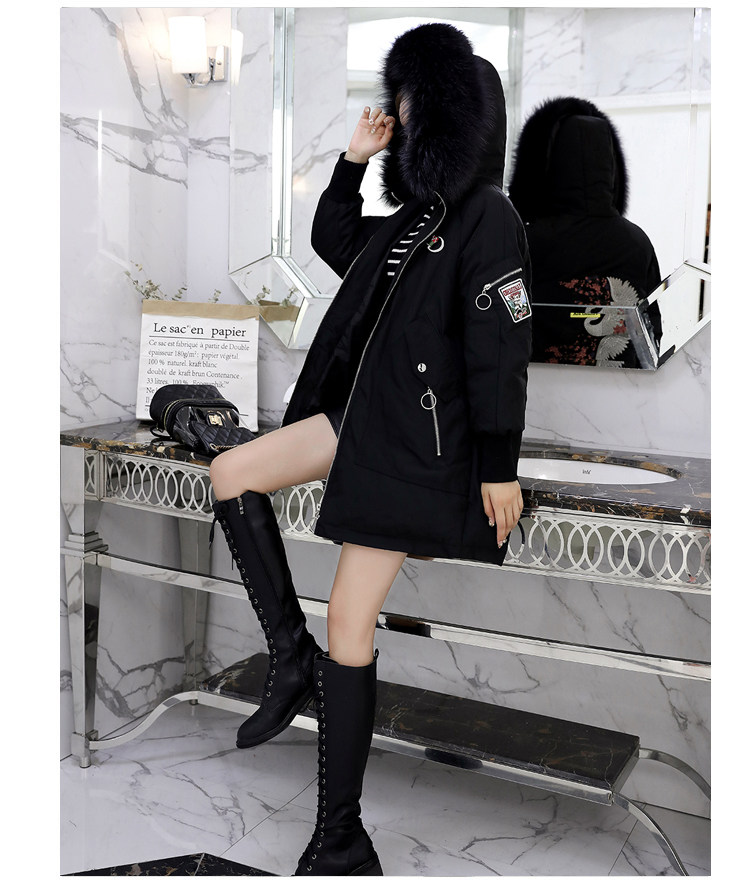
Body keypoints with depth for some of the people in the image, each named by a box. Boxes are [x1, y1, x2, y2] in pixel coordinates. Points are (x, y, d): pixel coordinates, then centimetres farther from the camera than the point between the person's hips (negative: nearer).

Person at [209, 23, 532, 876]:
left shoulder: (487, 219, -14)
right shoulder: (416, 215, 12)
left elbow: (500, 350, -17)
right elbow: (334, 243, 28)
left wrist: (500, 468, -18)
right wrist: (354, 158, 14)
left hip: (415, 444, -9)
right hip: (363, 413, 9)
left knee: (350, 618, -7)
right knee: (231, 474, 6)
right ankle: (293, 658, 8)